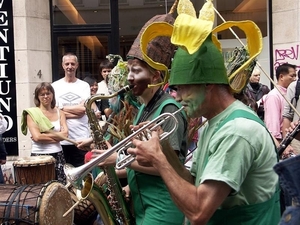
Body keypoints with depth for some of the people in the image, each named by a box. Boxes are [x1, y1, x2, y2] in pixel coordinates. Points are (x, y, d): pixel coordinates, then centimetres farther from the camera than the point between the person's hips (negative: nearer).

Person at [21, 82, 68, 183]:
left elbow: (65, 134, -3)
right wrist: (57, 136, -6)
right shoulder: (32, 113, -2)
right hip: (39, 156, -3)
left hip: (58, 155, 3)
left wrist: (44, 136, -9)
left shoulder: (59, 112, 9)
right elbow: (37, 137, -12)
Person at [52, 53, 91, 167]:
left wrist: (62, 108, -4)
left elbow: (83, 109, -8)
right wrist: (75, 113, -11)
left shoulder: (84, 86, 4)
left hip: (81, 138, 0)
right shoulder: (55, 86, 5)